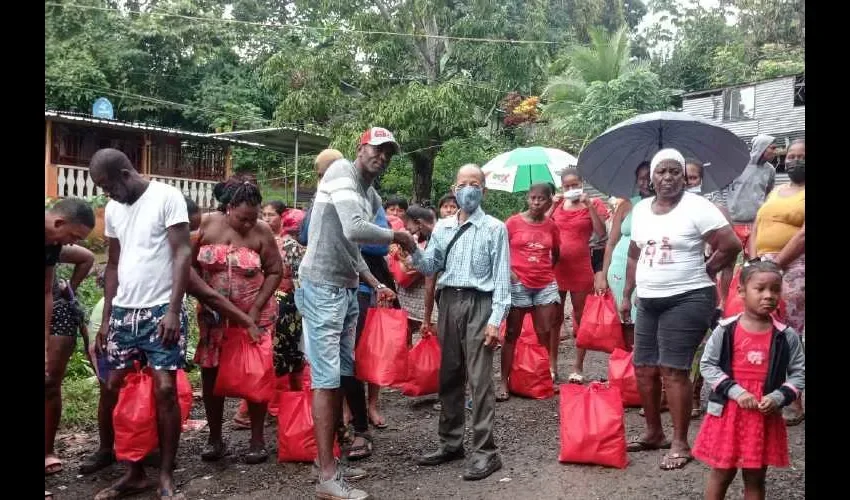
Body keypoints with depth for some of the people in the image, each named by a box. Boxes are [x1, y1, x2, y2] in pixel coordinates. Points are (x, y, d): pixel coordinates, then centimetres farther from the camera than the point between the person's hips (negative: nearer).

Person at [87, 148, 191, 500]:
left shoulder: (167, 197, -7)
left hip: (160, 311, -6)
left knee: (165, 389, -7)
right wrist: (106, 318, 14)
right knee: (114, 388, 4)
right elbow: (113, 264, 18)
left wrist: (173, 310, -17)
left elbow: (182, 254, -11)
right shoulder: (112, 209, 12)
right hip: (122, 312, 7)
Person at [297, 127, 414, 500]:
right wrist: (396, 237, -12)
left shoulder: (372, 197, 15)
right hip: (322, 288, -9)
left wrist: (374, 283, 13)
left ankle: (331, 458, 25)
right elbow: (354, 230, -26)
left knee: (342, 374, 13)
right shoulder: (341, 172, -12)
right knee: (327, 379, -6)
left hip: (347, 290, 9)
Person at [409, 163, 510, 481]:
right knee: (449, 377, 11)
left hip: (478, 304, -5)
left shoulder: (494, 228, 1)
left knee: (479, 379, -7)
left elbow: (501, 277, -4)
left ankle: (485, 451, 0)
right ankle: (450, 443, 23)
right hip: (448, 302, 5)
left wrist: (496, 319, -12)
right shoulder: (442, 227, 14)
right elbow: (430, 267, 10)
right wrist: (413, 251, -10)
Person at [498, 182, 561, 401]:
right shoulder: (513, 222, -3)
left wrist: (547, 270, 6)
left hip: (546, 284, 3)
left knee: (545, 333, 6)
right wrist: (508, 271, -13)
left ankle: (549, 376, 18)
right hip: (518, 283, -3)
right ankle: (504, 382, 8)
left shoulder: (551, 225, 6)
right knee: (512, 333, 3)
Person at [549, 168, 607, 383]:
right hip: (556, 267, 2)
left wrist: (589, 205, -14)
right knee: (555, 318, 8)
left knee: (580, 318, 6)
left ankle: (578, 368, 14)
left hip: (580, 268, -2)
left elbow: (601, 233, -11)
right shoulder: (558, 204, 9)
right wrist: (553, 206, -5)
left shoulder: (593, 204, 2)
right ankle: (552, 366, 18)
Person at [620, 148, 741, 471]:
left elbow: (731, 246, -11)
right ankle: (654, 433, 26)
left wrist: (703, 273, -1)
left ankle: (680, 444, 6)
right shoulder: (640, 209, 10)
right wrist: (627, 295, 16)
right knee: (644, 368, 10)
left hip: (686, 300, -7)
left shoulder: (697, 207, -10)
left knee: (673, 370, -7)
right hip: (648, 301, 7)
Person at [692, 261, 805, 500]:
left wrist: (778, 397, -12)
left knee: (756, 477, 12)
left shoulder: (787, 336, -3)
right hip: (727, 411, -1)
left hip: (766, 415, 2)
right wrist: (735, 391, -15)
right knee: (722, 473, 10)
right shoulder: (725, 330, -7)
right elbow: (707, 365, -4)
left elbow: (799, 373, 4)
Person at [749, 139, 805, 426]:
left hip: (793, 268, -6)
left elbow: (804, 235, -12)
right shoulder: (775, 192, 22)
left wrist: (775, 264, -14)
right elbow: (755, 230, 15)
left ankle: (793, 402, -1)